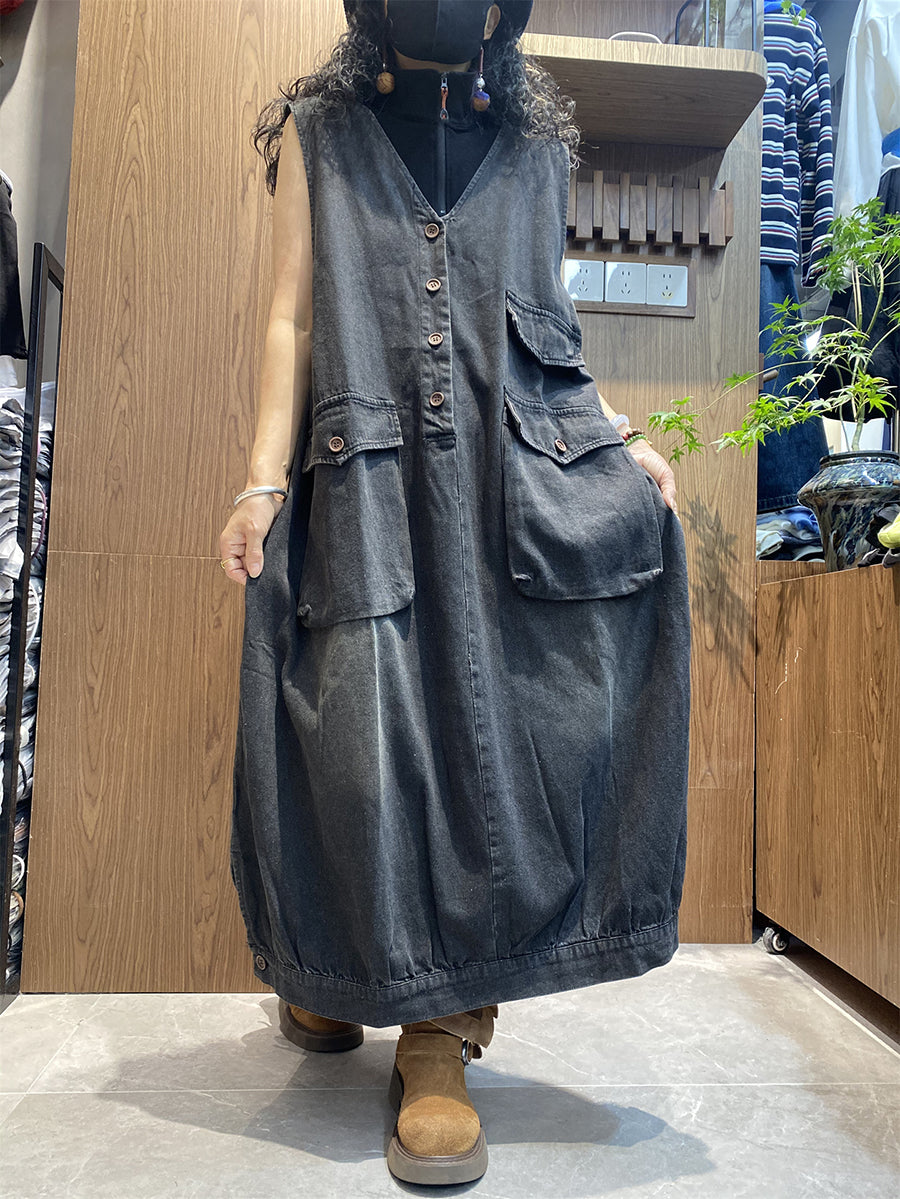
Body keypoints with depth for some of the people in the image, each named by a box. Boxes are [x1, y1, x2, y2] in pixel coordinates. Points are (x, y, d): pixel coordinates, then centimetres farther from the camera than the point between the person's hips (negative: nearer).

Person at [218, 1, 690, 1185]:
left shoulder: (535, 143, 22)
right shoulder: (317, 129, 19)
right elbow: (292, 318, 9)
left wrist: (619, 437, 4)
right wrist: (266, 477, -4)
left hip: (521, 465, 2)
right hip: (370, 474, -1)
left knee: (494, 722, -8)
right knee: (369, 733, -6)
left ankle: (439, 1033, 5)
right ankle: (330, 968, 20)